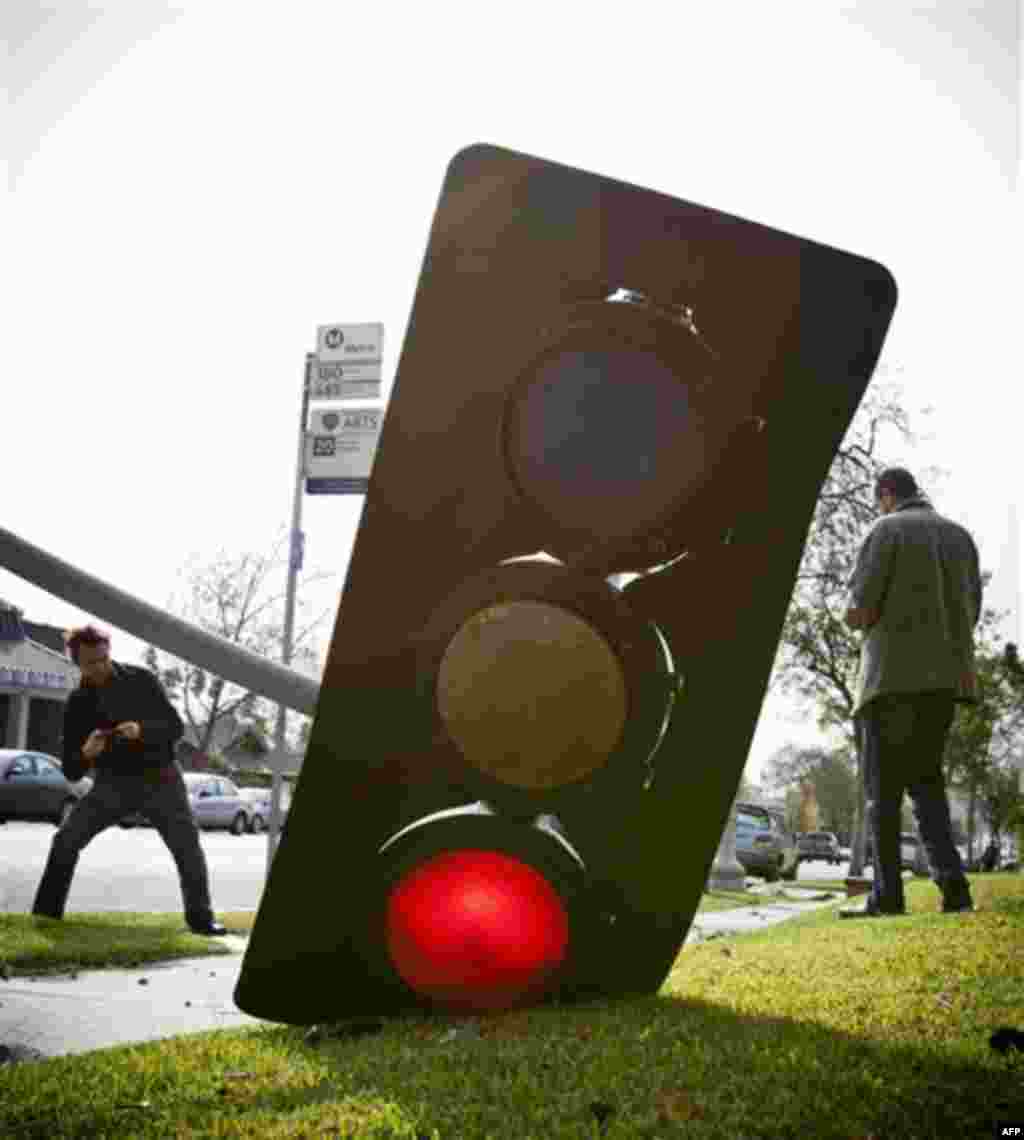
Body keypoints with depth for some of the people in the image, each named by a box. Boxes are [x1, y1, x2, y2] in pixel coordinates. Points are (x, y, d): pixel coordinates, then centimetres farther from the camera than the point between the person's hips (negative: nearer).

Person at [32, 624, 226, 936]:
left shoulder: (141, 680, -8)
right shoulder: (78, 703, -4)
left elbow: (176, 726, -9)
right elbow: (71, 771, -4)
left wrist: (142, 730, -29)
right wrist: (86, 753, -29)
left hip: (160, 778, -1)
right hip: (114, 782, 2)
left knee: (188, 847, -11)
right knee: (66, 840, -11)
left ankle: (200, 917, 3)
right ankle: (45, 913, 2)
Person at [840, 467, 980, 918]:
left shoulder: (886, 530, -4)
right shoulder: (960, 535, 14)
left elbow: (858, 614, -10)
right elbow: (971, 612, 15)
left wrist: (862, 616, 12)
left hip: (894, 675, -5)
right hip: (945, 674, 5)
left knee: (883, 788, 1)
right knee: (926, 778, 15)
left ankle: (887, 895, -1)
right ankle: (950, 878, -1)